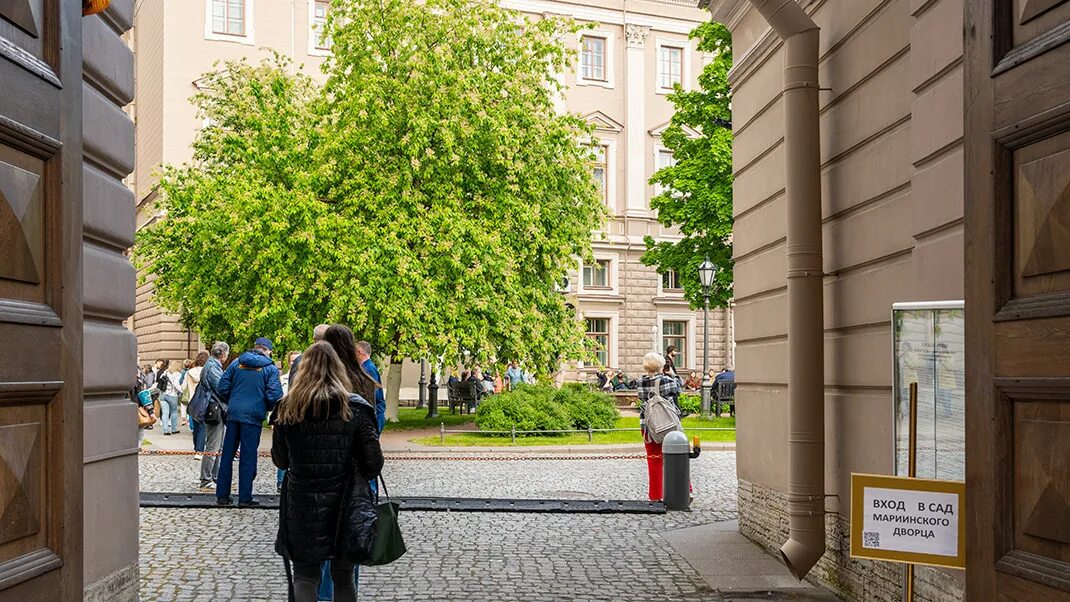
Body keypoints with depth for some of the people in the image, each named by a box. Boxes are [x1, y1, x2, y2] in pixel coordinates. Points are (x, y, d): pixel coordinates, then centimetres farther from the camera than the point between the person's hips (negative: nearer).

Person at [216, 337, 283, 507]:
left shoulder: (236, 363, 10)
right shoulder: (270, 368, -1)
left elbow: (223, 386, 5)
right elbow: (274, 395, -8)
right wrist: (268, 408, 11)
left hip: (233, 413, 4)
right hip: (253, 415, -4)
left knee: (227, 454, 10)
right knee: (248, 456, 2)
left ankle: (222, 495, 15)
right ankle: (245, 497, 4)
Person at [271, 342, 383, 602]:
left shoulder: (288, 408, -2)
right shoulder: (355, 408, -8)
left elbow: (279, 460, 7)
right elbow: (374, 462, -7)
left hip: (301, 505, 0)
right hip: (343, 503, 0)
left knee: (304, 575, 13)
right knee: (344, 576, 15)